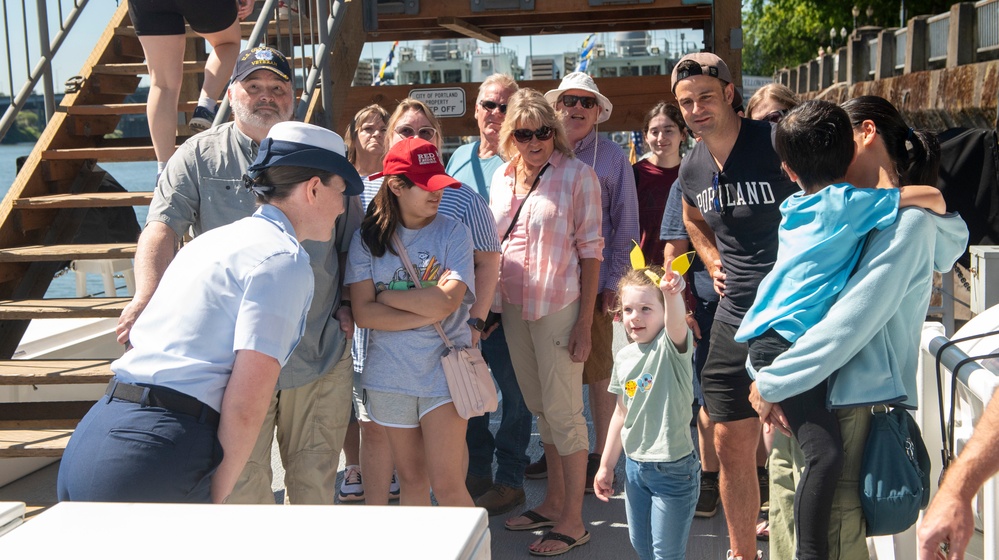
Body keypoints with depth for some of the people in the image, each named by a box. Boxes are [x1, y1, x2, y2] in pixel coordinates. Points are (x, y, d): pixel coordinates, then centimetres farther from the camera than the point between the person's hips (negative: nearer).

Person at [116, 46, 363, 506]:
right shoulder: (201, 156, 4)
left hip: (320, 354, 2)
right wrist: (145, 296, -26)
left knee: (315, 478, 11)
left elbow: (353, 242, 15)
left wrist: (348, 303, 2)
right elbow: (162, 227, -9)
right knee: (242, 481, 4)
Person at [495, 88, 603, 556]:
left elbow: (590, 250, -9)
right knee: (539, 407, 16)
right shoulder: (502, 177, 8)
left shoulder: (577, 175, -8)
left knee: (563, 411, -2)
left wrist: (585, 321, -13)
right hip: (513, 306, 6)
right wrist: (489, 305, 11)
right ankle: (553, 501, 30)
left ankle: (573, 520, 9)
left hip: (558, 306, -6)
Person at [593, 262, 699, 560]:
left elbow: (676, 322, -40)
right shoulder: (623, 357, 3)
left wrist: (672, 294, -61)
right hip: (634, 466, 6)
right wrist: (606, 466, 15)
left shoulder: (671, 346, -14)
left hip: (672, 468, -6)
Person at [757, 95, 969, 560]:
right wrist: (774, 378, 6)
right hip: (802, 400, 9)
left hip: (845, 404, -9)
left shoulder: (908, 219, -11)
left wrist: (772, 382, -13)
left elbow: (850, 323, -19)